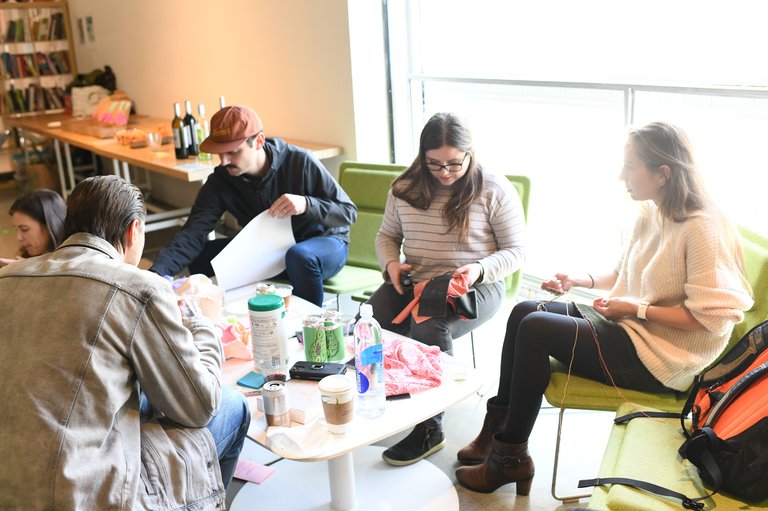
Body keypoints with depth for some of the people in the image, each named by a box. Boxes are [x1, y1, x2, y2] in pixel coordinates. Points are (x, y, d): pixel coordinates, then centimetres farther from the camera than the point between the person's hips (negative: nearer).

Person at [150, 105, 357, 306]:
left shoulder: (300, 162, -22)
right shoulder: (220, 181, -12)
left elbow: (348, 212, -18)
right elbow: (193, 233, -24)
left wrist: (306, 204, -37)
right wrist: (159, 271, -41)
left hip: (322, 241, -4)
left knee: (300, 257, -38)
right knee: (202, 256, -13)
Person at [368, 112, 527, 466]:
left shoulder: (494, 190, -5)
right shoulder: (405, 188, 7)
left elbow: (516, 250, -2)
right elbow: (387, 235, 20)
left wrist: (479, 270, -20)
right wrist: (390, 263, -3)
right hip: (413, 282, 4)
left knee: (429, 327, -34)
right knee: (371, 318, -27)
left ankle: (429, 429, -19)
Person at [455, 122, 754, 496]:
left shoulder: (703, 229, -20)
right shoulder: (649, 214, 6)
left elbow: (710, 316, -22)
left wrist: (636, 309, -20)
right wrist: (579, 280, 4)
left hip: (660, 357, -9)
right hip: (627, 324, 9)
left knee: (535, 328, -19)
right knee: (523, 312, -1)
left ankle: (509, 458, -5)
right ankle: (498, 429, 5)